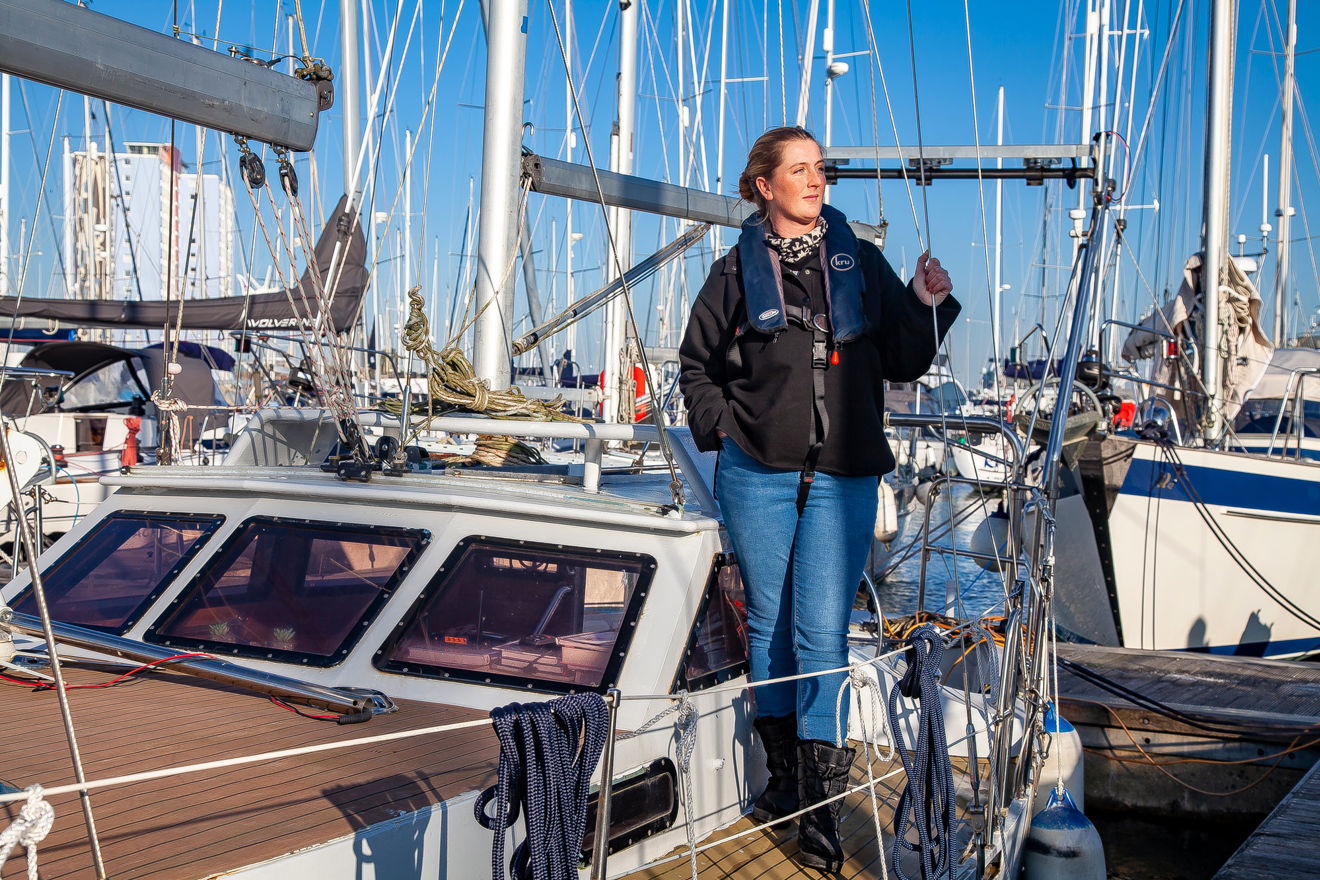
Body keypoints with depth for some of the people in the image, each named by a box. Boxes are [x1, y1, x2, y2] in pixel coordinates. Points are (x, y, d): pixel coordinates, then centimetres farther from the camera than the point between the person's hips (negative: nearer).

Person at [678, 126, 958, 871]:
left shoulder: (861, 263, 9)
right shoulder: (737, 272, 6)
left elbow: (902, 361, 11)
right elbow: (698, 365, 16)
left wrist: (927, 304, -3)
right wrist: (723, 426, 3)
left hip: (844, 478, 0)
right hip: (758, 475, 1)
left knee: (824, 633, -6)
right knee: (769, 625, 10)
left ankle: (820, 806, 0)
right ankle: (785, 773, 27)